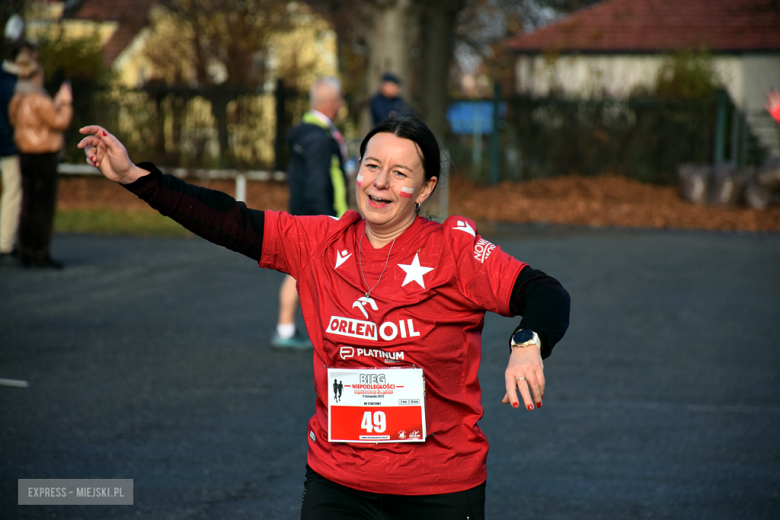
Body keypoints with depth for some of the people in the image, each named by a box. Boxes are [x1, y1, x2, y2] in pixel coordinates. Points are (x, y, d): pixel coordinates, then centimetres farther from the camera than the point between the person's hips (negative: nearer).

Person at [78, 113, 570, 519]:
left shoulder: (454, 250, -10)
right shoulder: (321, 243, 2)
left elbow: (546, 294, -17)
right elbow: (230, 222, 4)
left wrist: (528, 345, -39)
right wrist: (135, 176, -1)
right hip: (338, 480, 3)